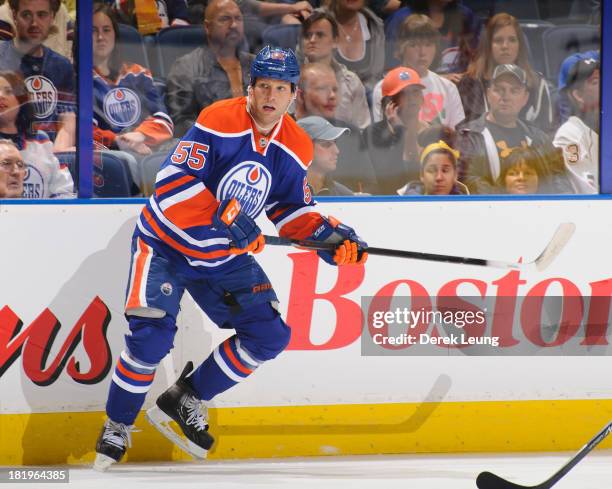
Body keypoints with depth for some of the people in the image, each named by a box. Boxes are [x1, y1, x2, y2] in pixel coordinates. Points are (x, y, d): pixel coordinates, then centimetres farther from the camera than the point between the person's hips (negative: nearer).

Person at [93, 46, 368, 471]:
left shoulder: (296, 148, -1)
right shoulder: (219, 121, -21)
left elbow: (292, 208, 9)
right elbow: (172, 181, -26)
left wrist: (328, 233, -8)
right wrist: (224, 220, -33)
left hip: (225, 257, 6)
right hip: (166, 244, -6)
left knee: (269, 336, -3)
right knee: (152, 335, -20)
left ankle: (185, 401, 11)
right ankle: (118, 426, 1)